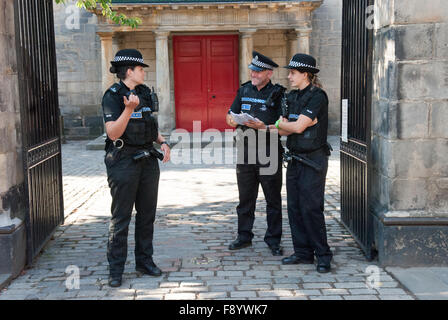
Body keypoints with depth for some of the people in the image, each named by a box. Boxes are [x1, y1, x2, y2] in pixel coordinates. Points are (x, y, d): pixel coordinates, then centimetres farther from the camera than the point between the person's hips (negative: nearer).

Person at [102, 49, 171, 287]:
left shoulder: (145, 93, 11)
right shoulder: (113, 96, -10)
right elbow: (113, 133, -19)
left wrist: (163, 142, 5)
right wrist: (129, 109, -30)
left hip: (147, 160, 7)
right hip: (124, 161, -7)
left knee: (147, 214, 13)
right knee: (121, 218, -1)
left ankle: (144, 260, 26)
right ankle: (115, 269, 9)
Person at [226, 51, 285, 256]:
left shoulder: (278, 94, -4)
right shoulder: (244, 90, 11)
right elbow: (230, 116, 13)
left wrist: (263, 126, -24)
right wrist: (234, 120, -9)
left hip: (269, 154, -4)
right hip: (245, 152, 4)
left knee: (273, 199, 4)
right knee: (245, 198, 12)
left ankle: (273, 239, 14)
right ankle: (244, 236, 25)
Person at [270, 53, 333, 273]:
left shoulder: (317, 96, -12)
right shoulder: (293, 97, 13)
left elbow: (298, 127, -19)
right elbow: (286, 130, 11)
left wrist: (279, 123, -3)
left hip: (313, 161, -8)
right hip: (295, 159, 8)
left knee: (311, 209, -7)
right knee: (294, 207, 9)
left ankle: (323, 255, 6)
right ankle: (303, 253, 19)